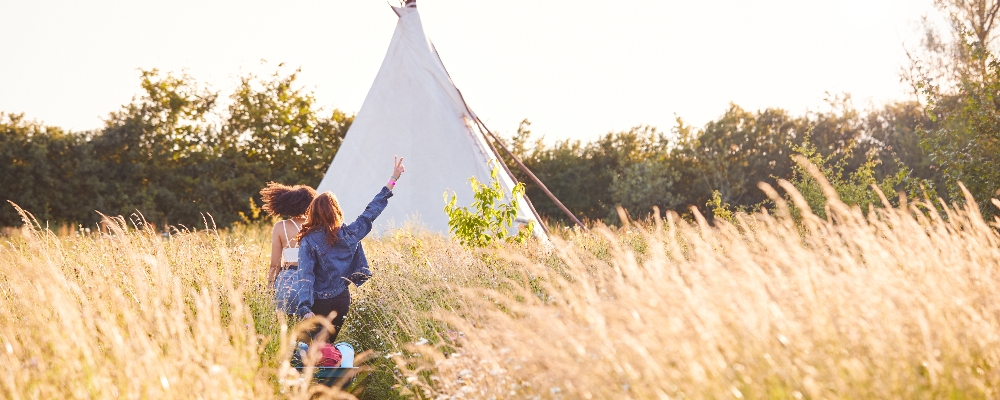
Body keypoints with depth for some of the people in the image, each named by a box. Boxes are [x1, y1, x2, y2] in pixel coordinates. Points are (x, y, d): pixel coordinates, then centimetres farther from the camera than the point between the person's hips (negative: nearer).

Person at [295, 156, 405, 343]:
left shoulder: (309, 241, -12)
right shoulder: (348, 234, -4)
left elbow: (306, 276, -21)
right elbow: (371, 213, 6)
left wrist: (305, 309, -28)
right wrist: (393, 180, 14)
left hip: (319, 303, -4)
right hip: (342, 299, 4)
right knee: (330, 342, 17)